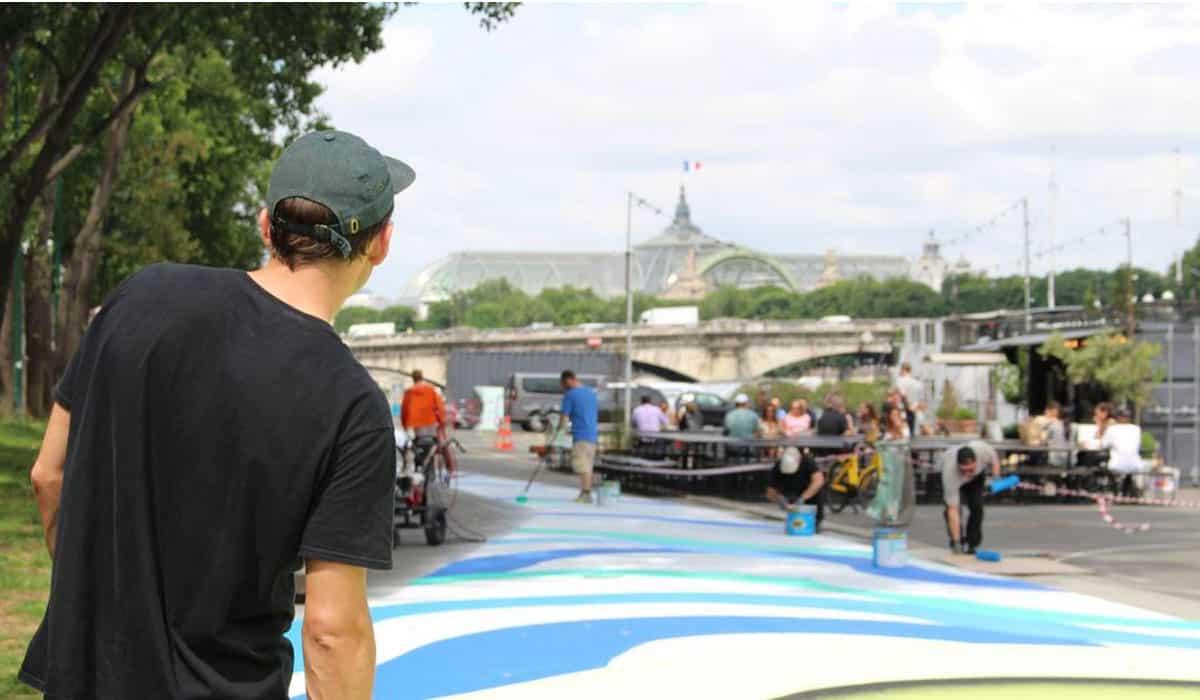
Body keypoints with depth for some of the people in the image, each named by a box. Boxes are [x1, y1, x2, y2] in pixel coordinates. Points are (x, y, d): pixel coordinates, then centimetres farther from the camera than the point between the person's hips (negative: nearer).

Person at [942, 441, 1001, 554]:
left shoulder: (983, 449, -40)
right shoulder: (950, 472, -45)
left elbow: (994, 459, -12)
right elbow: (953, 510, -43)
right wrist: (956, 541, -45)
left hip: (977, 476, 2)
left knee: (977, 506, -13)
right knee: (950, 507, -20)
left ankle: (971, 543, -1)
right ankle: (957, 543, -3)